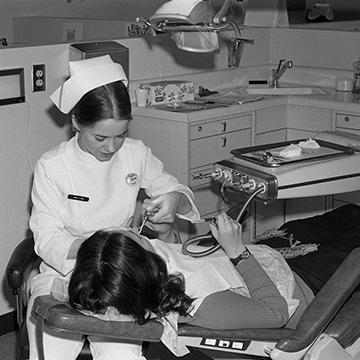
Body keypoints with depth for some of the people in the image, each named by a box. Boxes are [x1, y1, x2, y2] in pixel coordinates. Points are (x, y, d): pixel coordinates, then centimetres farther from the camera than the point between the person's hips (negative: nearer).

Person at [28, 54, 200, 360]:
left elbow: (176, 190, 13)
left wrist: (175, 200, -12)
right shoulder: (51, 167, -7)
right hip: (63, 275, -1)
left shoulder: (136, 154, 2)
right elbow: (47, 240, -9)